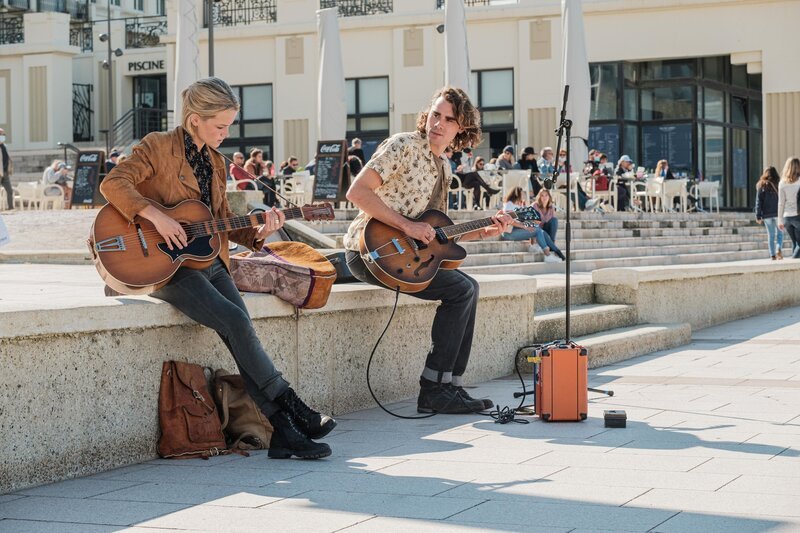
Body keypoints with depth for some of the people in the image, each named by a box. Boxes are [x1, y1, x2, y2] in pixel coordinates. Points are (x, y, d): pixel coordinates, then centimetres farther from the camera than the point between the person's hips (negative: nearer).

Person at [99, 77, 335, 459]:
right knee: (237, 323, -24)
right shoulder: (158, 146, -5)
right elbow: (113, 183, -18)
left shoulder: (215, 161, 16)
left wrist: (257, 231, 0)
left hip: (210, 262, 7)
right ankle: (293, 409, -15)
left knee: (240, 336, -14)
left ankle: (282, 433, -17)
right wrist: (157, 217, -27)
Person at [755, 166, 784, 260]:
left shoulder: (761, 186, -1)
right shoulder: (779, 184, -3)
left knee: (771, 235, 10)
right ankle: (778, 249, -11)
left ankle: (773, 255, 8)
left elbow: (758, 202, -2)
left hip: (767, 214, 1)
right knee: (780, 233, 12)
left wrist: (758, 216, 1)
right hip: (778, 213, -1)